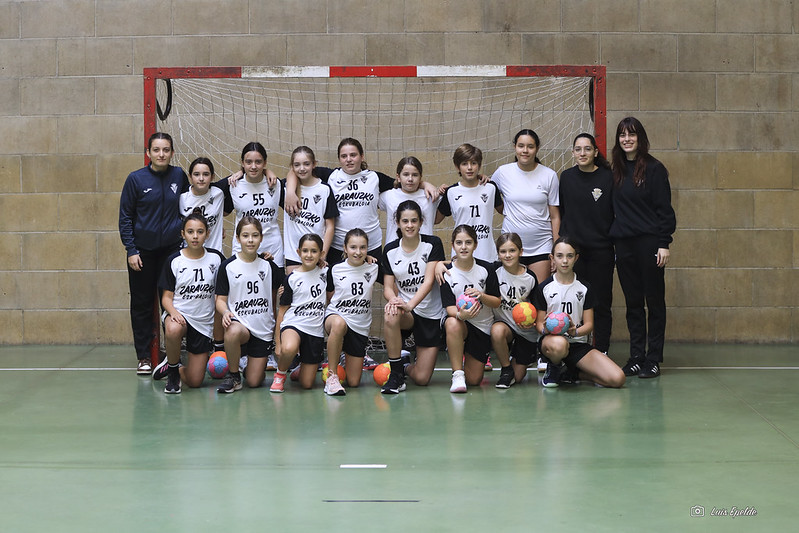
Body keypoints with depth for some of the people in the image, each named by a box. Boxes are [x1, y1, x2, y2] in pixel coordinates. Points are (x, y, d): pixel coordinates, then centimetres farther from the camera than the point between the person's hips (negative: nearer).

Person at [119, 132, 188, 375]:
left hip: (172, 248, 1)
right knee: (142, 305, 4)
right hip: (142, 251, -1)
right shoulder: (136, 179, -4)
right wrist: (131, 250, -7)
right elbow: (125, 217, 0)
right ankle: (144, 357, 13)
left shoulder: (179, 176, 2)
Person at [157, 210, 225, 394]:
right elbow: (167, 296, -1)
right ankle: (172, 370, -11)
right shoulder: (174, 261, -3)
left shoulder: (216, 258, 0)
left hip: (204, 322, 2)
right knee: (173, 330, -41)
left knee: (194, 381, -3)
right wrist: (173, 311, -21)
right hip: (179, 315, -1)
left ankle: (177, 367, 34)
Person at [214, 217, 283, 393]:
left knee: (254, 381, -5)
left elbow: (276, 296, 16)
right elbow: (221, 299, 0)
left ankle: (250, 369, 35)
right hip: (239, 323, -2)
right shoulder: (228, 266, -2)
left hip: (264, 329, 2)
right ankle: (233, 375, -13)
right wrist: (225, 312, -22)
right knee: (233, 332, -40)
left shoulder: (269, 266, 5)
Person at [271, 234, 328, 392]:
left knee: (307, 384, 0)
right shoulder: (292, 278, -2)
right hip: (293, 324, -2)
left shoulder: (325, 273, 5)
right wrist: (277, 342, -1)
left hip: (316, 331, 2)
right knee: (288, 349, -39)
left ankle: (299, 371, 35)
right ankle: (280, 374, -7)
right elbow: (282, 310, 1)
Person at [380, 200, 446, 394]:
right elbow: (388, 286, 0)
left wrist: (410, 304, -31)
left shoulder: (432, 244, -6)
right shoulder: (390, 250, 2)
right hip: (405, 312, 1)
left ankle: (407, 368, 32)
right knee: (390, 316, -39)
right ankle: (396, 374, -21)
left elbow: (429, 281, -16)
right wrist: (393, 300, -25)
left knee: (422, 379, -8)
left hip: (431, 314, -1)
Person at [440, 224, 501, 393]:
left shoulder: (486, 269, -7)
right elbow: (449, 307, -14)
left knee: (474, 380, -1)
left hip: (482, 327, 1)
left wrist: (481, 295, -24)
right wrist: (460, 314, -37)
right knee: (452, 324, -41)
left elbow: (497, 302, -3)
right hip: (459, 323, -1)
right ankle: (457, 375, -27)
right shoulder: (447, 273, -10)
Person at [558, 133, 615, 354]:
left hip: (601, 251, -2)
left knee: (601, 303, 4)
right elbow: (560, 213, 13)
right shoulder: (567, 177, 6)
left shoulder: (608, 177, -2)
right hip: (572, 249, 2)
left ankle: (601, 352, 12)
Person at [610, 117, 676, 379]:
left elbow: (664, 208, -6)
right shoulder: (617, 171, 11)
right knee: (633, 302, 9)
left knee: (654, 300, 2)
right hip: (624, 244, 5)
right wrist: (613, 238, 8)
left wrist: (664, 243, -12)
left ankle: (653, 359, 7)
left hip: (649, 242, -5)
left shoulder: (654, 168, -4)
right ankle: (636, 357, 15)